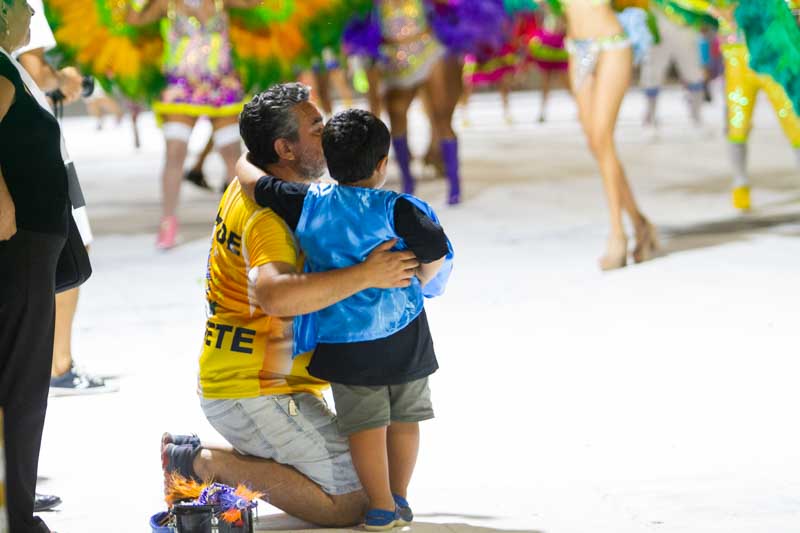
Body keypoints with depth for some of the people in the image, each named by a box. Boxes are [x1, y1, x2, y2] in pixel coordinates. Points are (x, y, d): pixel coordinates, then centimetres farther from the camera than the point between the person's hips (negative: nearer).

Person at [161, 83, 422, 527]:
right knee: (350, 503, -9)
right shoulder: (267, 216, -22)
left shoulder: (247, 187, 8)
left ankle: (195, 456, 11)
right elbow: (273, 295, -40)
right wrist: (365, 276, -37)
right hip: (256, 395, -10)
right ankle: (214, 462, -6)